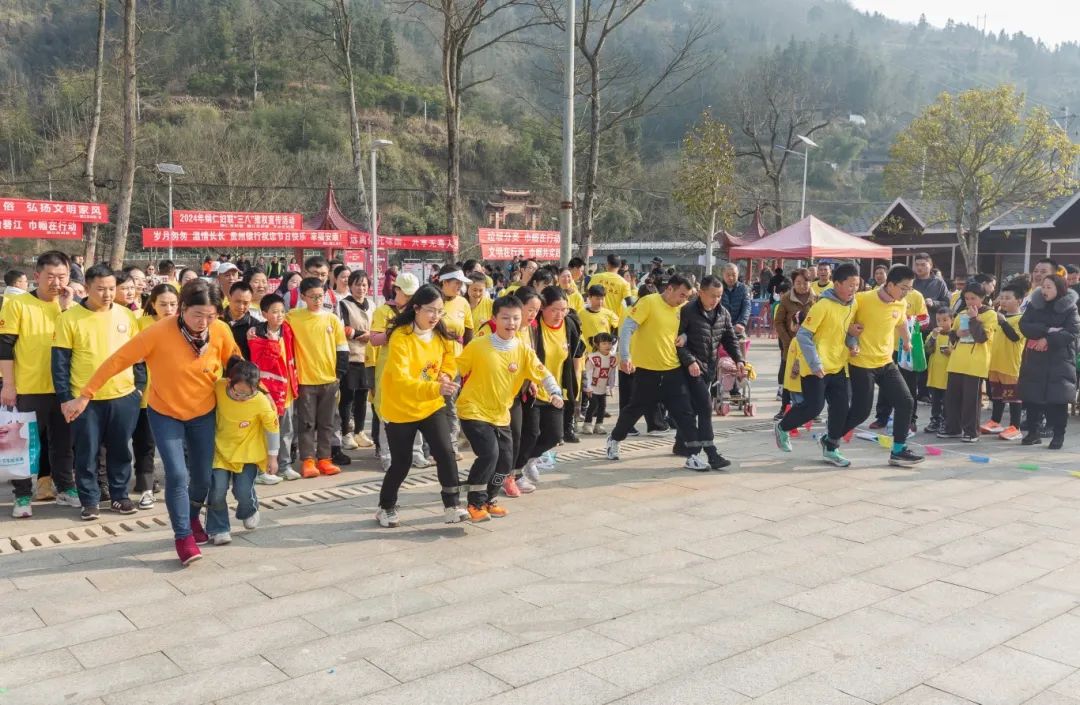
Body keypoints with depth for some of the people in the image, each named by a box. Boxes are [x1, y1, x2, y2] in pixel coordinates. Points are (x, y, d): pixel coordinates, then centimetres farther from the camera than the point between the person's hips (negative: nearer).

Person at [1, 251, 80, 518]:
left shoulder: (72, 306, 5)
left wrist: (68, 308, -12)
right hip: (28, 389, -3)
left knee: (63, 443, 14)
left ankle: (65, 488, 27)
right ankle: (22, 496, 16)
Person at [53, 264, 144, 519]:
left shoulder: (126, 315, 4)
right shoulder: (70, 318, -5)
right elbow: (60, 361, -4)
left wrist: (140, 386, 6)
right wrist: (65, 398, -7)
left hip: (124, 397, 2)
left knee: (120, 451, 12)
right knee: (87, 453, 6)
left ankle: (119, 496, 25)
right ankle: (89, 500, 19)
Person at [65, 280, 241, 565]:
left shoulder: (221, 331, -18)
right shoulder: (159, 332, -26)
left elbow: (236, 365, -1)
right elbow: (118, 360, -21)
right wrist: (85, 396, -19)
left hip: (203, 413, 3)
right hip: (165, 413, -3)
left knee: (203, 476, 9)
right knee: (177, 474, -12)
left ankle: (192, 518, 39)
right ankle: (183, 537, 6)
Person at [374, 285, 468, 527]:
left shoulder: (441, 335, -3)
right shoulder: (401, 337, -23)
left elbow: (450, 361, 14)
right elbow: (400, 380, -34)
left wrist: (446, 376, -10)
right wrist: (435, 388, -48)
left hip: (431, 406, 5)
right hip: (399, 409, -4)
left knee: (446, 453, -10)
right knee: (401, 463, 4)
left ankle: (452, 507, 3)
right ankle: (386, 508, 28)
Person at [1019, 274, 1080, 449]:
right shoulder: (1034, 304, 5)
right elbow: (1024, 325, -6)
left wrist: (1048, 340, -18)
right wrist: (1048, 330, -18)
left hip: (1059, 360, -3)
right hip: (1034, 358, 3)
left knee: (1058, 398, -3)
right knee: (1032, 397, 5)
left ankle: (1059, 435, 7)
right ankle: (1033, 432, 17)